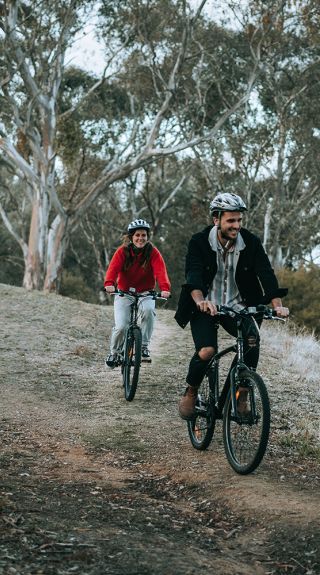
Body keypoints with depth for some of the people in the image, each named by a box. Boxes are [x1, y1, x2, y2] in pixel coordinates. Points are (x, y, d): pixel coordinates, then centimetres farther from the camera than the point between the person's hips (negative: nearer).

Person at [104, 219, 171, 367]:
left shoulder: (153, 252, -9)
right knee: (121, 327, -15)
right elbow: (113, 268, -24)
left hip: (145, 293, 0)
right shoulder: (122, 251, -9)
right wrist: (109, 284, -45)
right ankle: (114, 352, 15)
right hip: (124, 293, 0)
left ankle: (144, 347, -17)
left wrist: (165, 288, -43)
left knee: (148, 310, -33)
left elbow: (160, 270, -24)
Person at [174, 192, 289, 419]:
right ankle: (191, 393, 5)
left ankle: (242, 396, -12)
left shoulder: (251, 242, -6)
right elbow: (193, 275, -26)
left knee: (252, 339, -28)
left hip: (237, 306, 2)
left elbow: (266, 273, -14)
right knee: (207, 351, -25)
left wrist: (278, 305, -32)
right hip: (205, 307, -2)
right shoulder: (199, 242, -12)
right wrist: (200, 301, -47)